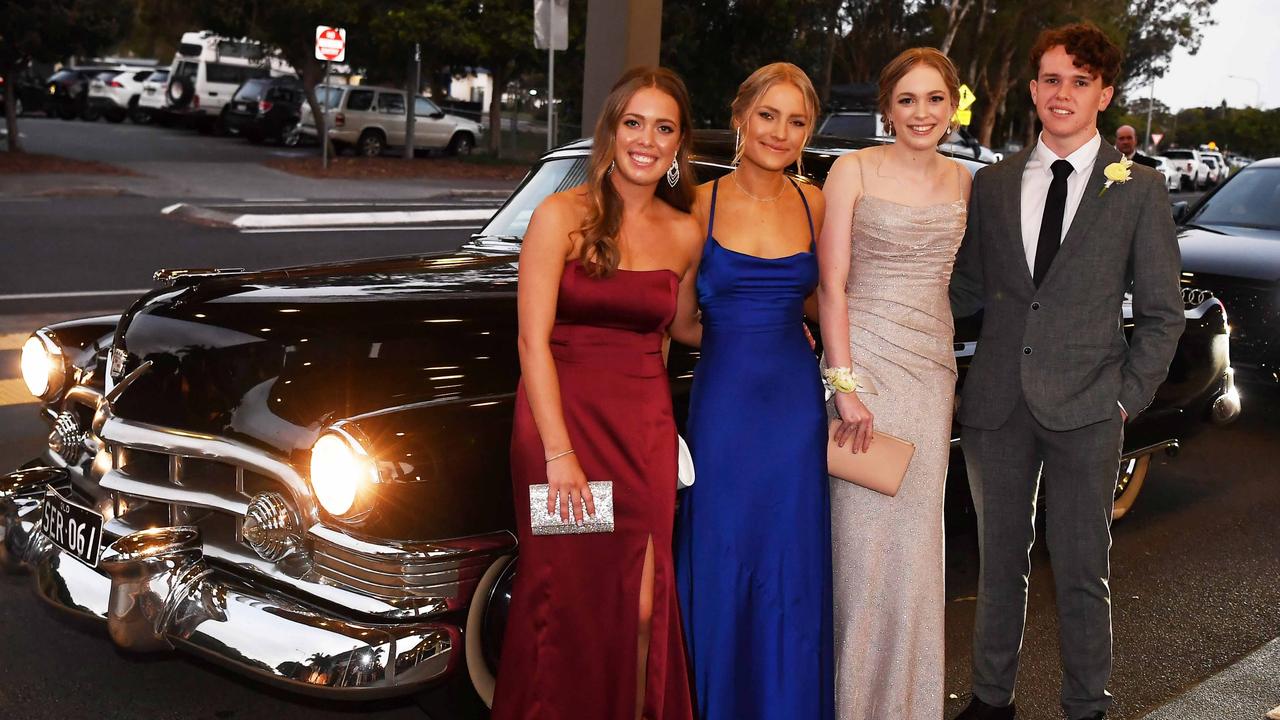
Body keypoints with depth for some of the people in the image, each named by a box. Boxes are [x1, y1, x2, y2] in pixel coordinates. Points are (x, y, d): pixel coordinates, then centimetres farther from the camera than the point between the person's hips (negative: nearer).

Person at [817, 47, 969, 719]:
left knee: (916, 536, 9)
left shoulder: (962, 181, 10)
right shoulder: (853, 170, -4)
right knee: (862, 533, -1)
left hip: (932, 367, 4)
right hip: (863, 359, -4)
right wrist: (846, 384, -14)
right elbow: (831, 284, -8)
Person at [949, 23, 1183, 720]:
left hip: (1084, 408, -2)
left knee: (1081, 571, 7)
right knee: (999, 560, 14)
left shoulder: (1138, 188, 1)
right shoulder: (992, 183, 8)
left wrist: (1128, 396, -5)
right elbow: (969, 289, 10)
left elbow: (1161, 311, 2)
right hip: (997, 403, 3)